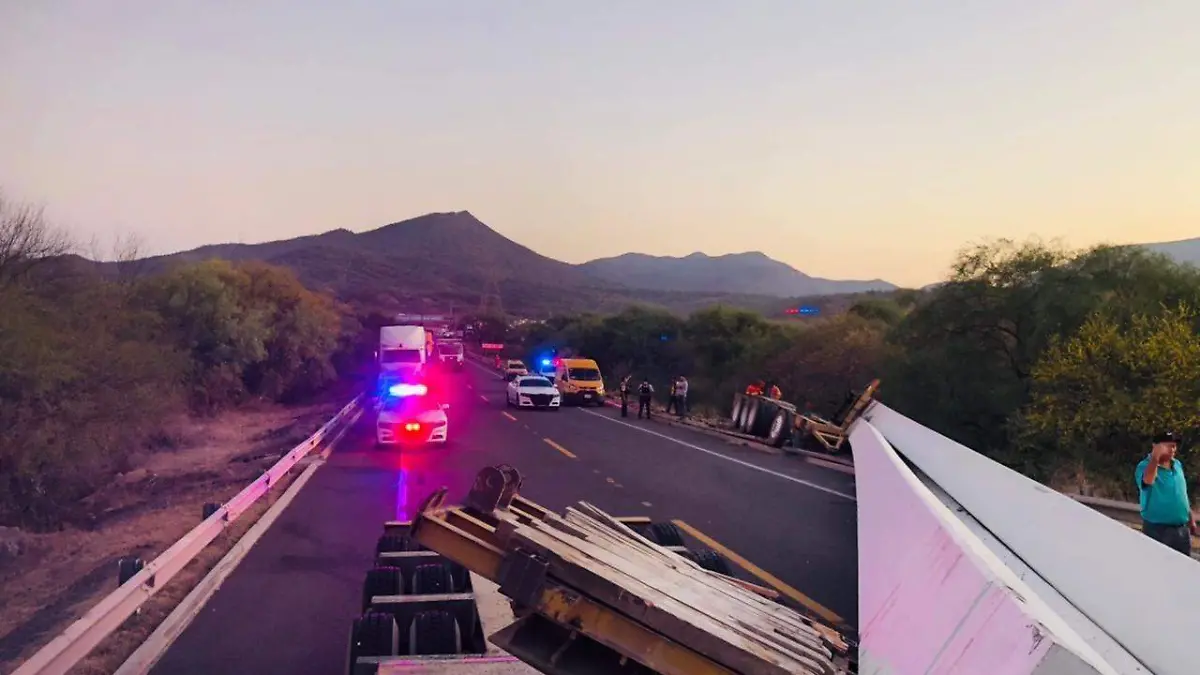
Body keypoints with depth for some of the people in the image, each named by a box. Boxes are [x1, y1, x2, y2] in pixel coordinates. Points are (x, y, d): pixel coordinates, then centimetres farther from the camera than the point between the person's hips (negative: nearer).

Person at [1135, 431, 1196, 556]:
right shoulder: (1145, 465, -14)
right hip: (1157, 530, -6)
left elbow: (1183, 494, 18)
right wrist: (1155, 458, -45)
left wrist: (1191, 518, 19)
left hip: (1182, 529, 7)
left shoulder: (1177, 465, 8)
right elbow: (1147, 481, -39)